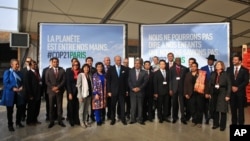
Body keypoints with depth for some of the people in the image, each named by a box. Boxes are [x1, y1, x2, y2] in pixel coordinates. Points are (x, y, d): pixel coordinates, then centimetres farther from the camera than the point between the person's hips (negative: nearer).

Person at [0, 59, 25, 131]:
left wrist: (21, 87, -9)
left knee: (20, 108, 10)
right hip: (10, 94, -5)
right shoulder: (7, 72, -5)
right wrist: (13, 88, -24)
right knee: (10, 110, 6)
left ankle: (18, 122, 29)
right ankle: (10, 125, 20)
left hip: (18, 93, 5)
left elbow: (22, 82, 12)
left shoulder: (19, 73, 11)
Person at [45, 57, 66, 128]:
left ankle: (60, 120, 13)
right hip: (51, 91, 0)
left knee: (59, 106, 5)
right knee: (51, 107, 5)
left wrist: (58, 87, -13)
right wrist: (53, 88, -12)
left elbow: (63, 80, -2)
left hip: (59, 91, 0)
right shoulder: (48, 71, 7)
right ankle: (51, 121, 13)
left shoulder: (62, 70, 6)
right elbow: (47, 81, -1)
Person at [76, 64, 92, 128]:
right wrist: (80, 96, -14)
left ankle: (85, 120, 24)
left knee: (87, 109, 12)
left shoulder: (89, 75, 7)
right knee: (81, 109, 6)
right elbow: (78, 86, -10)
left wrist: (92, 93, 1)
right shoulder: (80, 75, -7)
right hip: (83, 94, -5)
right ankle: (82, 122, 18)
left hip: (89, 94, 5)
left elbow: (91, 85, 9)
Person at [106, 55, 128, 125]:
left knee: (122, 105, 5)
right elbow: (108, 80, -1)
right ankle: (113, 119, 21)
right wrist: (109, 91, -6)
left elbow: (126, 80, 5)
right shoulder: (111, 69, 0)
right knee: (113, 106, 8)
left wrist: (126, 90, 2)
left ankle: (123, 119, 18)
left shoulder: (124, 69, 3)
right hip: (113, 91, 0)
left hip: (122, 91, 1)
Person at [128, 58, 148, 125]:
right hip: (132, 91, 1)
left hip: (140, 91, 0)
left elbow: (145, 82, -3)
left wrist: (139, 88, -12)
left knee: (140, 106, 6)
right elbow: (129, 81, 2)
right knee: (133, 106, 2)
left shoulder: (144, 72, 4)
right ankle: (133, 119, 12)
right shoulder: (130, 71, 7)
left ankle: (140, 119, 14)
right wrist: (132, 88, -10)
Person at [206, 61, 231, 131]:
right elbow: (210, 84, 6)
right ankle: (215, 124, 23)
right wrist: (208, 93, -1)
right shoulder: (213, 74, 7)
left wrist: (227, 95, -12)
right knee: (214, 110, 9)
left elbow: (229, 85, -7)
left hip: (222, 94, -4)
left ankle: (222, 125, 16)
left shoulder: (225, 74, -5)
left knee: (223, 110, 3)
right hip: (214, 94, 4)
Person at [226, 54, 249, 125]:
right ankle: (234, 123, 16)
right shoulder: (229, 69, 8)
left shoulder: (245, 70, 1)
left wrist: (238, 88, -14)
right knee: (233, 109, 7)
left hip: (240, 92, -2)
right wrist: (231, 87, -9)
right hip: (232, 92, 2)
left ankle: (241, 123, 13)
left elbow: (246, 81, -5)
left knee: (241, 109, 3)